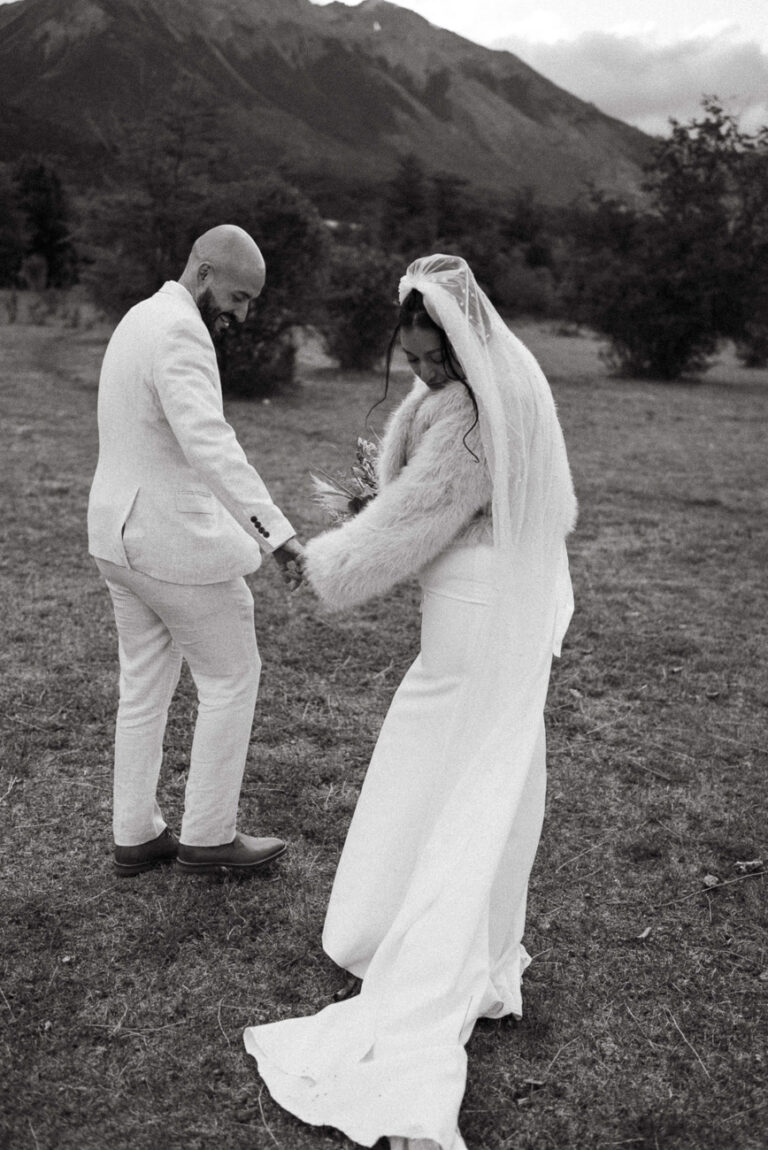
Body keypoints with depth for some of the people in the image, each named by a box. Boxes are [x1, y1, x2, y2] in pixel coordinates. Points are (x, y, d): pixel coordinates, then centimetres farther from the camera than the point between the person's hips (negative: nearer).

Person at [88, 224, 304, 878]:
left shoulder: (141, 321, 12)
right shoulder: (180, 333, -21)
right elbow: (210, 445, -35)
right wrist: (278, 533, -41)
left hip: (123, 531, 10)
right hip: (175, 541, -10)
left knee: (146, 687, 16)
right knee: (232, 678, 5)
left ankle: (137, 837, 24)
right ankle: (208, 836, 16)